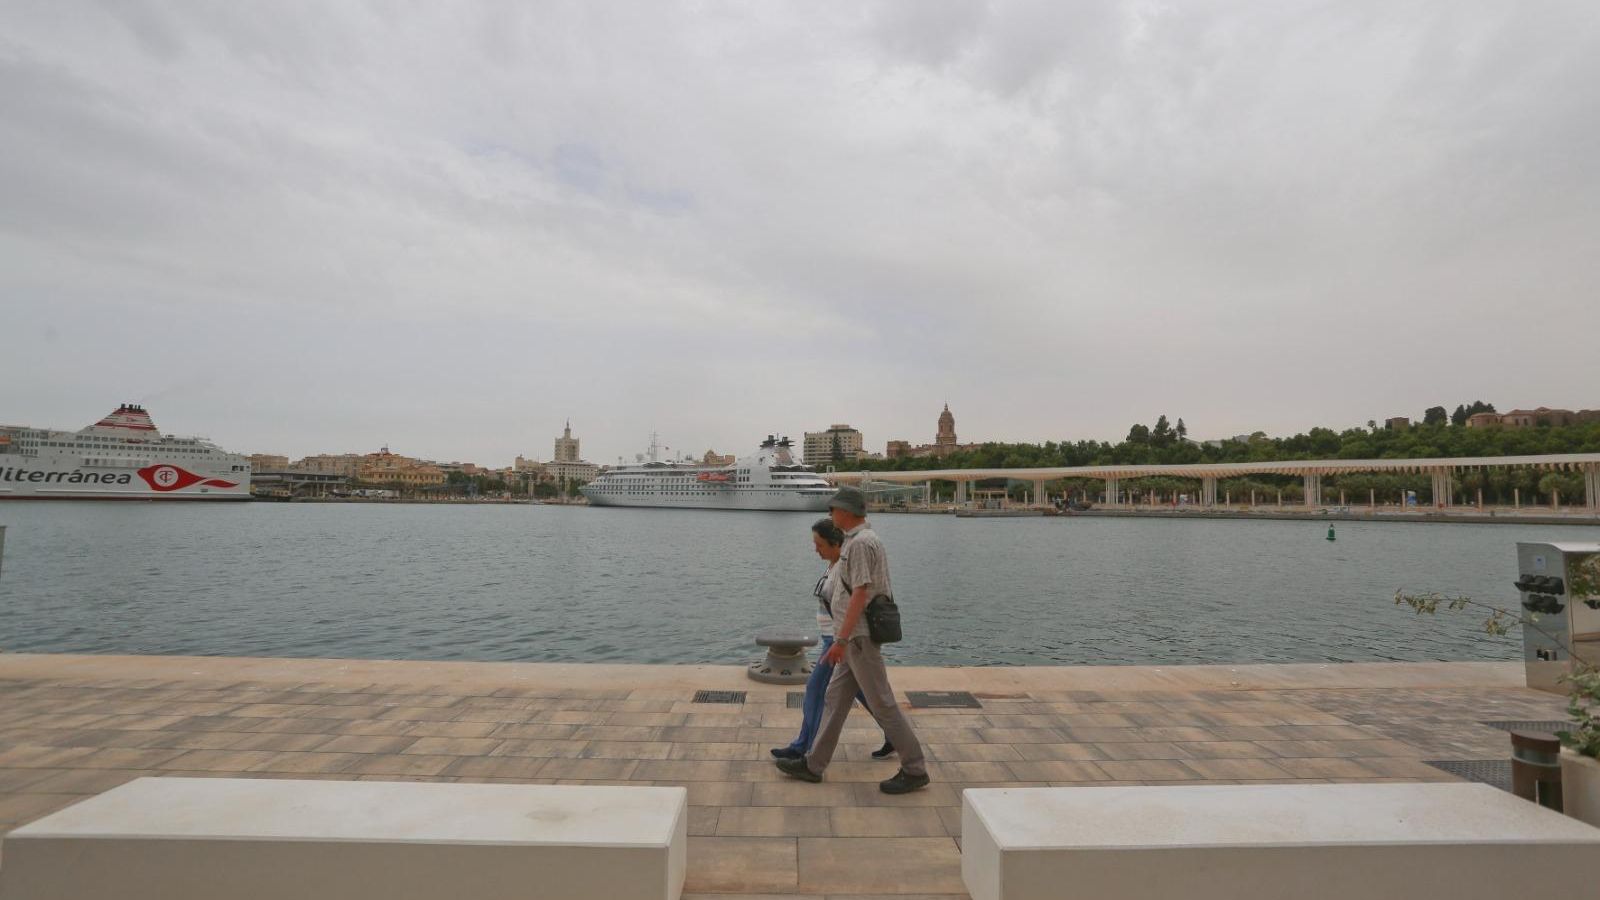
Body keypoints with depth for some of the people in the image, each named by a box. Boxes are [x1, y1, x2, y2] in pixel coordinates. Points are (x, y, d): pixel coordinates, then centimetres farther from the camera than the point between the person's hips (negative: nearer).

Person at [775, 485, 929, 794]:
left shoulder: (860, 543, -18)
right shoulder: (867, 540, 13)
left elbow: (860, 595, -23)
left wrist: (840, 640, -22)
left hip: (858, 636, -10)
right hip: (858, 637, 10)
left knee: (881, 704, -1)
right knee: (835, 699, 13)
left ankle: (914, 770, 11)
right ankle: (813, 765, 22)